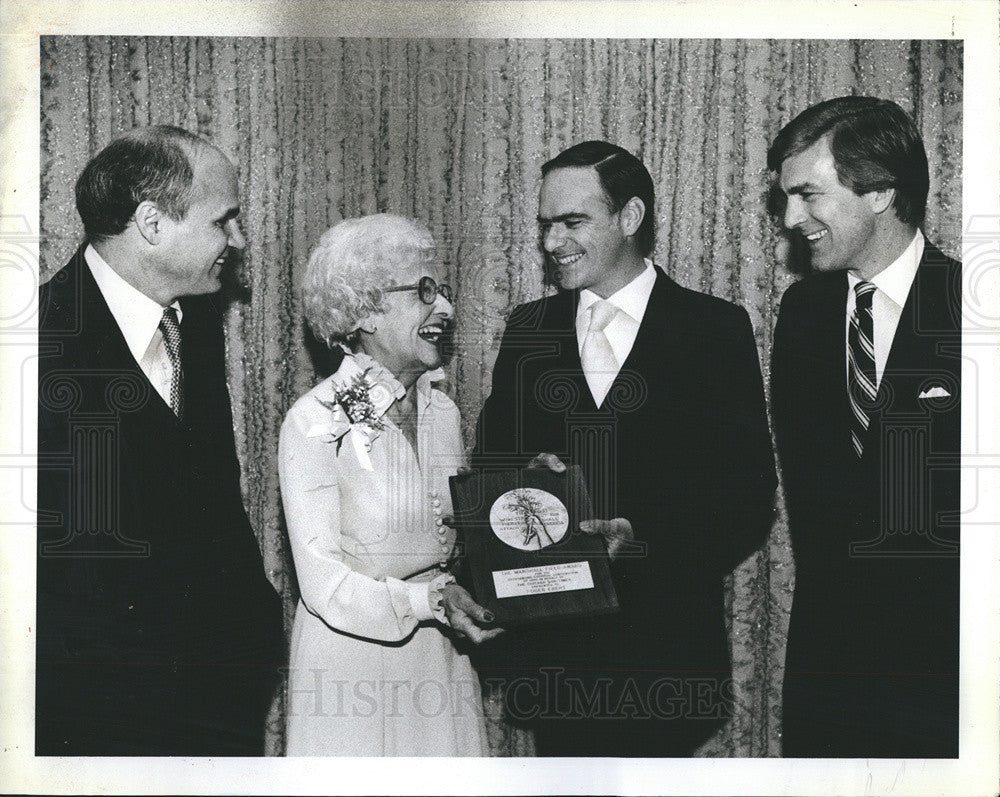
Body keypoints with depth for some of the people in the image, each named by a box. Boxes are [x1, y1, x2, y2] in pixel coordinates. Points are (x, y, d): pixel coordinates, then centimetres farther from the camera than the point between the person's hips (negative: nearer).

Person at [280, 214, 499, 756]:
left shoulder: (443, 411, 5)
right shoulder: (314, 423, -15)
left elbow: (458, 539, 11)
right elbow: (324, 587, -18)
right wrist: (428, 599, -31)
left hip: (439, 664, 6)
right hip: (350, 669, -6)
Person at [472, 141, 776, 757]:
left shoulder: (716, 329, -3)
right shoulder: (529, 330, 8)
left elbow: (749, 498, -6)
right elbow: (490, 465, 9)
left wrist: (645, 539, -21)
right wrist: (527, 478, -14)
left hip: (666, 646, -2)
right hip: (553, 647, 3)